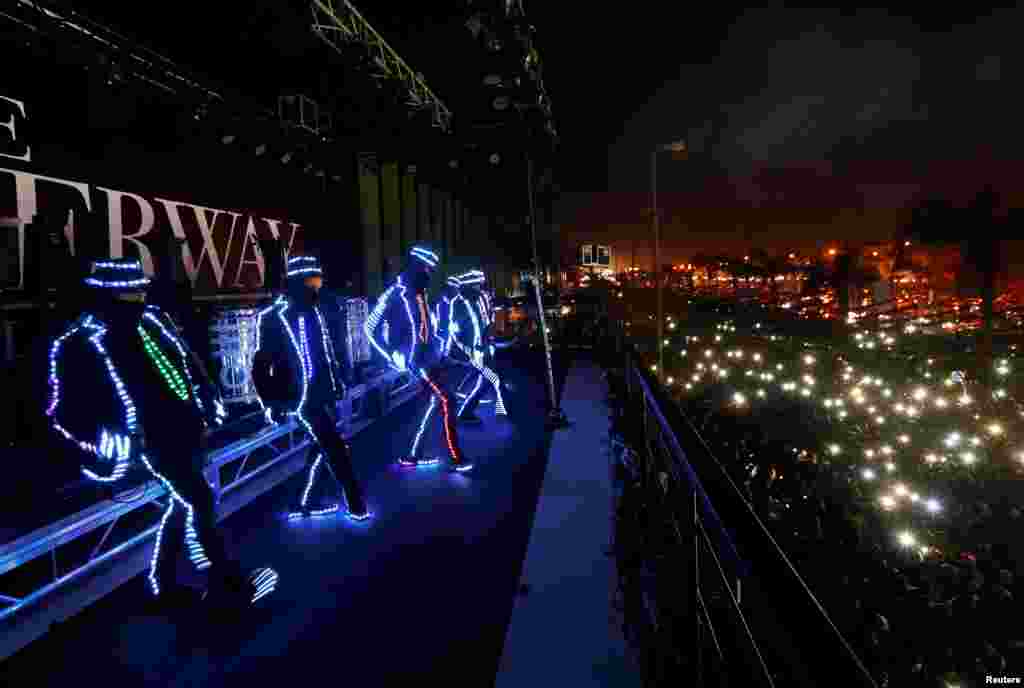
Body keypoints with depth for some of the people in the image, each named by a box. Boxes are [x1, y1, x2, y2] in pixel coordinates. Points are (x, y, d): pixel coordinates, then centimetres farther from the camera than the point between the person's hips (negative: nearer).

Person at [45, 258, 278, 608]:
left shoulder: (154, 320, 7)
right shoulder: (80, 343, -12)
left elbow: (186, 360, 19)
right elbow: (64, 411, -11)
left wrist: (209, 401, 14)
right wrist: (110, 440, -24)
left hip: (187, 427, 8)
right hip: (153, 438, -8)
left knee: (183, 501, 16)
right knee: (198, 501, -8)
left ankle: (162, 582, 33)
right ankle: (227, 582, 6)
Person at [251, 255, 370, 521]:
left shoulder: (314, 312, 8)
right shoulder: (271, 317, -12)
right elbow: (260, 363, -9)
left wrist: (337, 381, 20)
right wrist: (270, 403, -11)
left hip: (323, 393, 7)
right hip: (299, 397, -7)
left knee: (322, 447, 14)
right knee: (336, 449, -7)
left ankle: (302, 503, 28)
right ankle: (355, 505, 5)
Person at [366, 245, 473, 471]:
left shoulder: (418, 293, 11)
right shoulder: (397, 292, -16)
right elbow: (370, 327, -20)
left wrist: (438, 346, 18)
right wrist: (392, 356, -18)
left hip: (427, 355, 9)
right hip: (414, 359, -9)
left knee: (434, 400, 13)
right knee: (445, 401, -11)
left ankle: (412, 455, 22)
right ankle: (455, 459, -5)